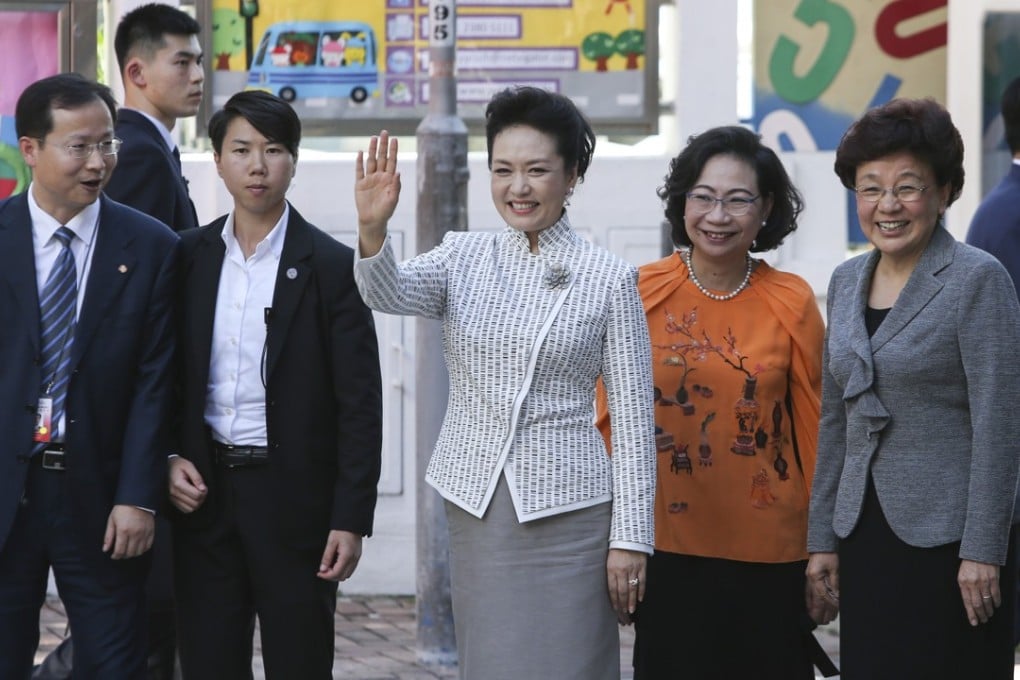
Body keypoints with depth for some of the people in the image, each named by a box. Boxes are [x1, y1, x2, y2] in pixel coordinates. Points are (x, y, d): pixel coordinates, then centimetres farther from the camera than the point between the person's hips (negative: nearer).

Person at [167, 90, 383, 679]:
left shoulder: (332, 267, -5)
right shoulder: (190, 257, 6)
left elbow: (360, 405, -6)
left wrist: (352, 520, -10)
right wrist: (169, 459, -3)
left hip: (295, 497, -3)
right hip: (205, 492, 3)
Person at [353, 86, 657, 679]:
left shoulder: (609, 279, -3)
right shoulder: (462, 258, 5)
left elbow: (634, 419, -2)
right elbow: (390, 293, -15)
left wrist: (631, 538, -5)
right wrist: (372, 230, -37)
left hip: (567, 510, -3)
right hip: (476, 505, 3)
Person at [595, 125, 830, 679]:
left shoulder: (792, 303, -1)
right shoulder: (639, 295, -2)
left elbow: (814, 425, 5)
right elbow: (610, 415, 4)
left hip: (768, 553, 0)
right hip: (666, 548, 0)